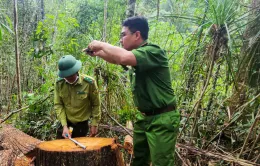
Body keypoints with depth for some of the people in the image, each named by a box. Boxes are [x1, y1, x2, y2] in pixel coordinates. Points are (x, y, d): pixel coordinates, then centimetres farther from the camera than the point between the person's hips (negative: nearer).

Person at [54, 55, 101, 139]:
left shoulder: (89, 82, -17)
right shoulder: (59, 83, -12)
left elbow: (96, 104, -6)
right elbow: (58, 105, -7)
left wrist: (94, 124, -4)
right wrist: (64, 125, -15)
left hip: (81, 124, -2)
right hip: (65, 123, 2)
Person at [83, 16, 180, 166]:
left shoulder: (153, 52, -20)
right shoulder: (137, 54, 9)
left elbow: (124, 57, -37)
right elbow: (118, 59, 26)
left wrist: (101, 44, -21)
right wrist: (98, 53, 11)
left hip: (162, 119, -9)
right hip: (144, 117, 9)